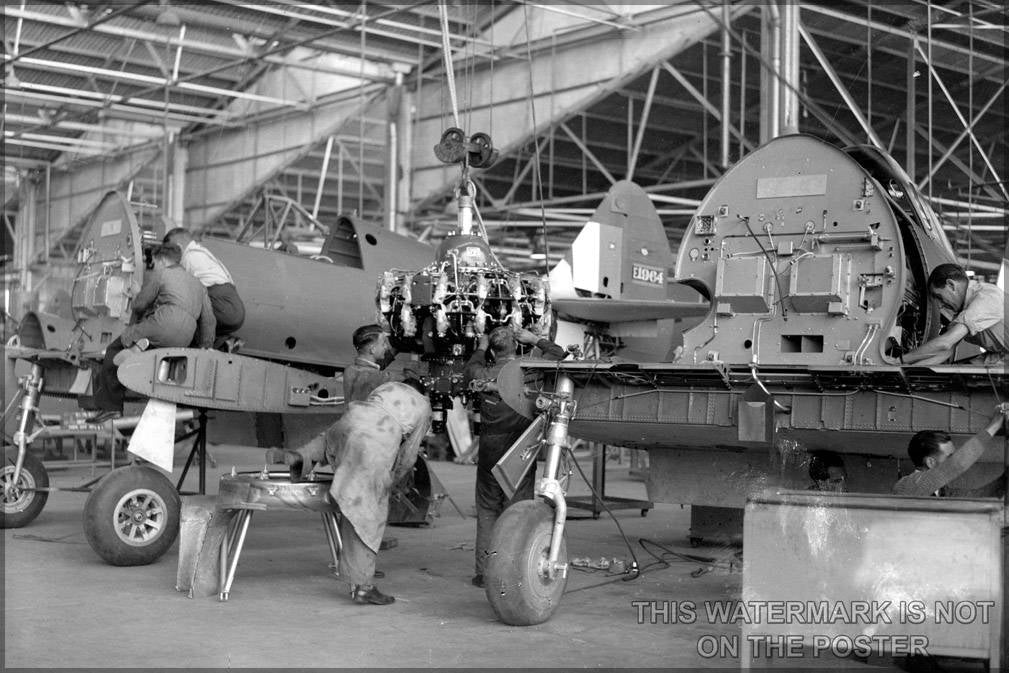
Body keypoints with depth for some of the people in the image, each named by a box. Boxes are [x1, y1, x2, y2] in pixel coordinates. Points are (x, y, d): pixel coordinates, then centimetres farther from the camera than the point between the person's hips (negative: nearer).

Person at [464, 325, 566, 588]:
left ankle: (484, 570, 10)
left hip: (490, 455, 1)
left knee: (487, 513, 12)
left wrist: (481, 348, 36)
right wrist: (534, 340, 18)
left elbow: (471, 369, 22)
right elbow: (559, 354, 10)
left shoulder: (484, 376, -4)